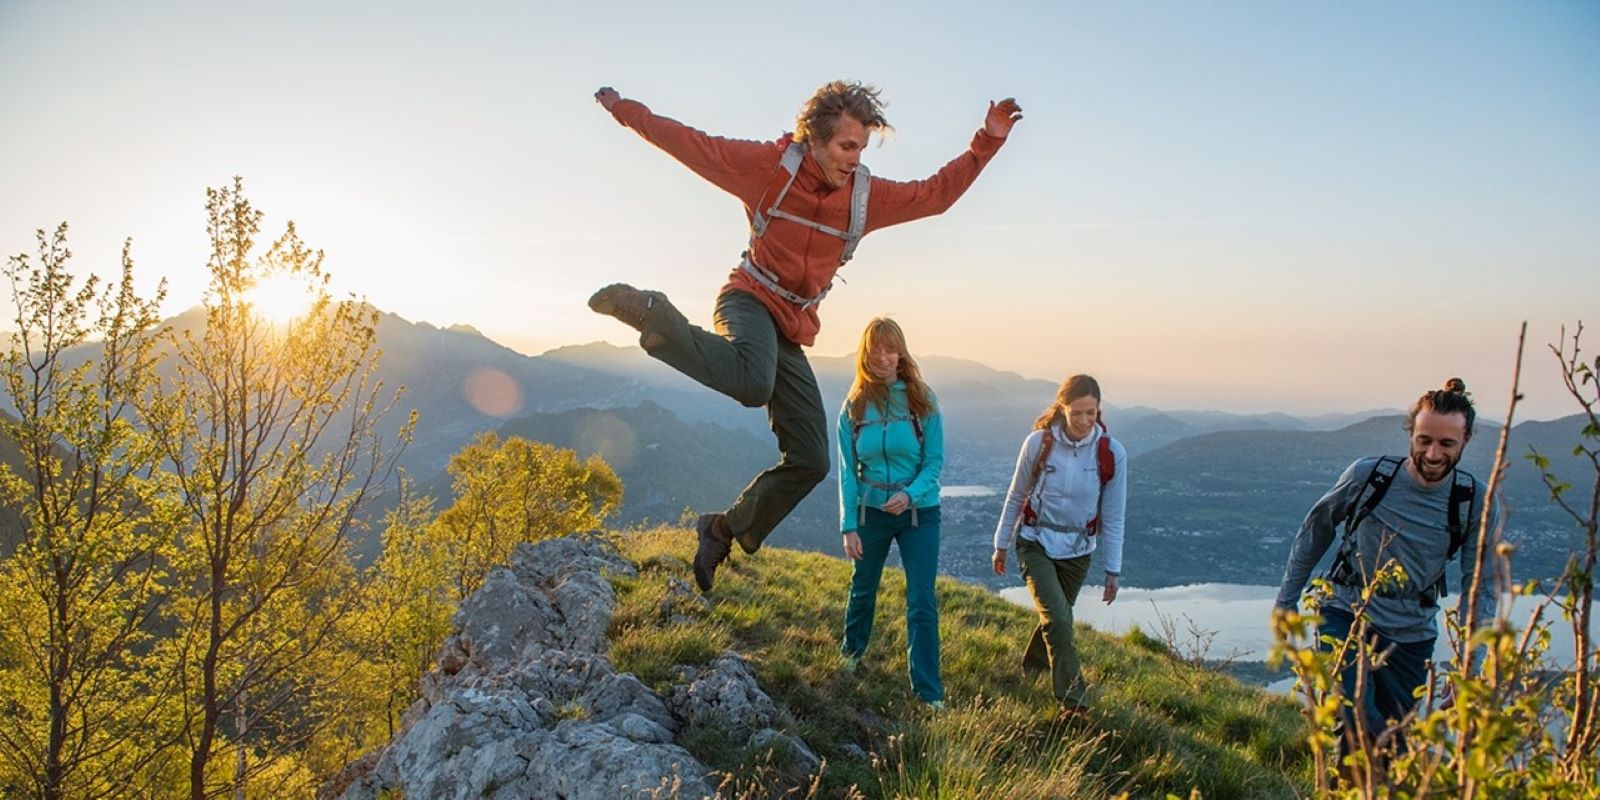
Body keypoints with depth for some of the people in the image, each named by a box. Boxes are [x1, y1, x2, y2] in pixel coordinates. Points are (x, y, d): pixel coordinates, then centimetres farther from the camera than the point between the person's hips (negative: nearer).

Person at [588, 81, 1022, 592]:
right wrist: (625, 110, 0)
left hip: (791, 332, 6)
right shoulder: (768, 165, -6)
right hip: (750, 302, -6)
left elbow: (937, 193, 14)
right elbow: (688, 143, 0)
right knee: (752, 382, -43)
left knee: (809, 461, 1)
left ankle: (725, 531, 20)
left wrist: (988, 142, 7)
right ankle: (651, 314, -20)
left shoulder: (866, 194, 6)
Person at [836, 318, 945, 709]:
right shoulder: (854, 406, -4)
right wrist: (848, 526, -8)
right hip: (870, 511, 2)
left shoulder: (922, 399, -8)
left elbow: (935, 460, -8)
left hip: (919, 512, -2)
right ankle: (852, 651, 47)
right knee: (863, 588, 20)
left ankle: (930, 694, 2)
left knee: (922, 602, -5)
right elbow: (847, 470, -3)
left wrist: (910, 493, -26)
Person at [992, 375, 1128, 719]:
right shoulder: (1038, 443, -14)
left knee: (1056, 617, 16)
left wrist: (1113, 570, -2)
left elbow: (1113, 516, -3)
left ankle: (1031, 669, 43)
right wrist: (1001, 544, 7)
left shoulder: (1111, 453, -11)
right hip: (1035, 543, -2)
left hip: (1077, 549, 2)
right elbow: (1016, 496, 0)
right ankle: (1073, 702, -9)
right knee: (1058, 618, -16)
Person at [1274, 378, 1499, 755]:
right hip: (1345, 615, -2)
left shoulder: (1474, 501, -7)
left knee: (1391, 735, 9)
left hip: (1411, 635, 3)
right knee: (1358, 720, -23)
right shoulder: (1368, 474, -12)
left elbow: (1479, 589, 0)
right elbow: (1314, 531, 4)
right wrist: (1286, 599, 8)